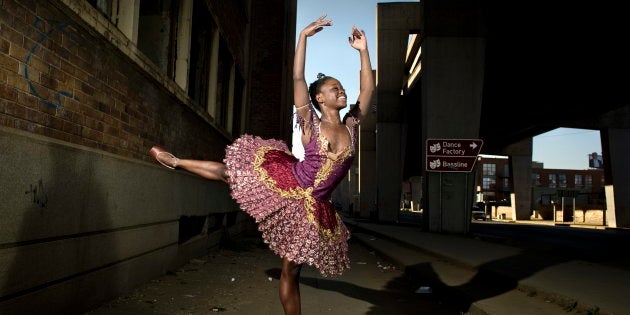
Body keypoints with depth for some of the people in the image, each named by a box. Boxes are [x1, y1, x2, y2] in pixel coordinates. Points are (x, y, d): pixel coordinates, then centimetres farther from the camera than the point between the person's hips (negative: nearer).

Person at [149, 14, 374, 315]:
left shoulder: (351, 125, 4)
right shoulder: (310, 124, -5)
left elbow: (368, 88, 3)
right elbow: (297, 78, -13)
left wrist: (363, 50, 0)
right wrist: (304, 36, -15)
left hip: (312, 205, 2)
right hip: (285, 182, -2)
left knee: (291, 269, 9)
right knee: (230, 171, 7)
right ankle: (176, 161, 33)